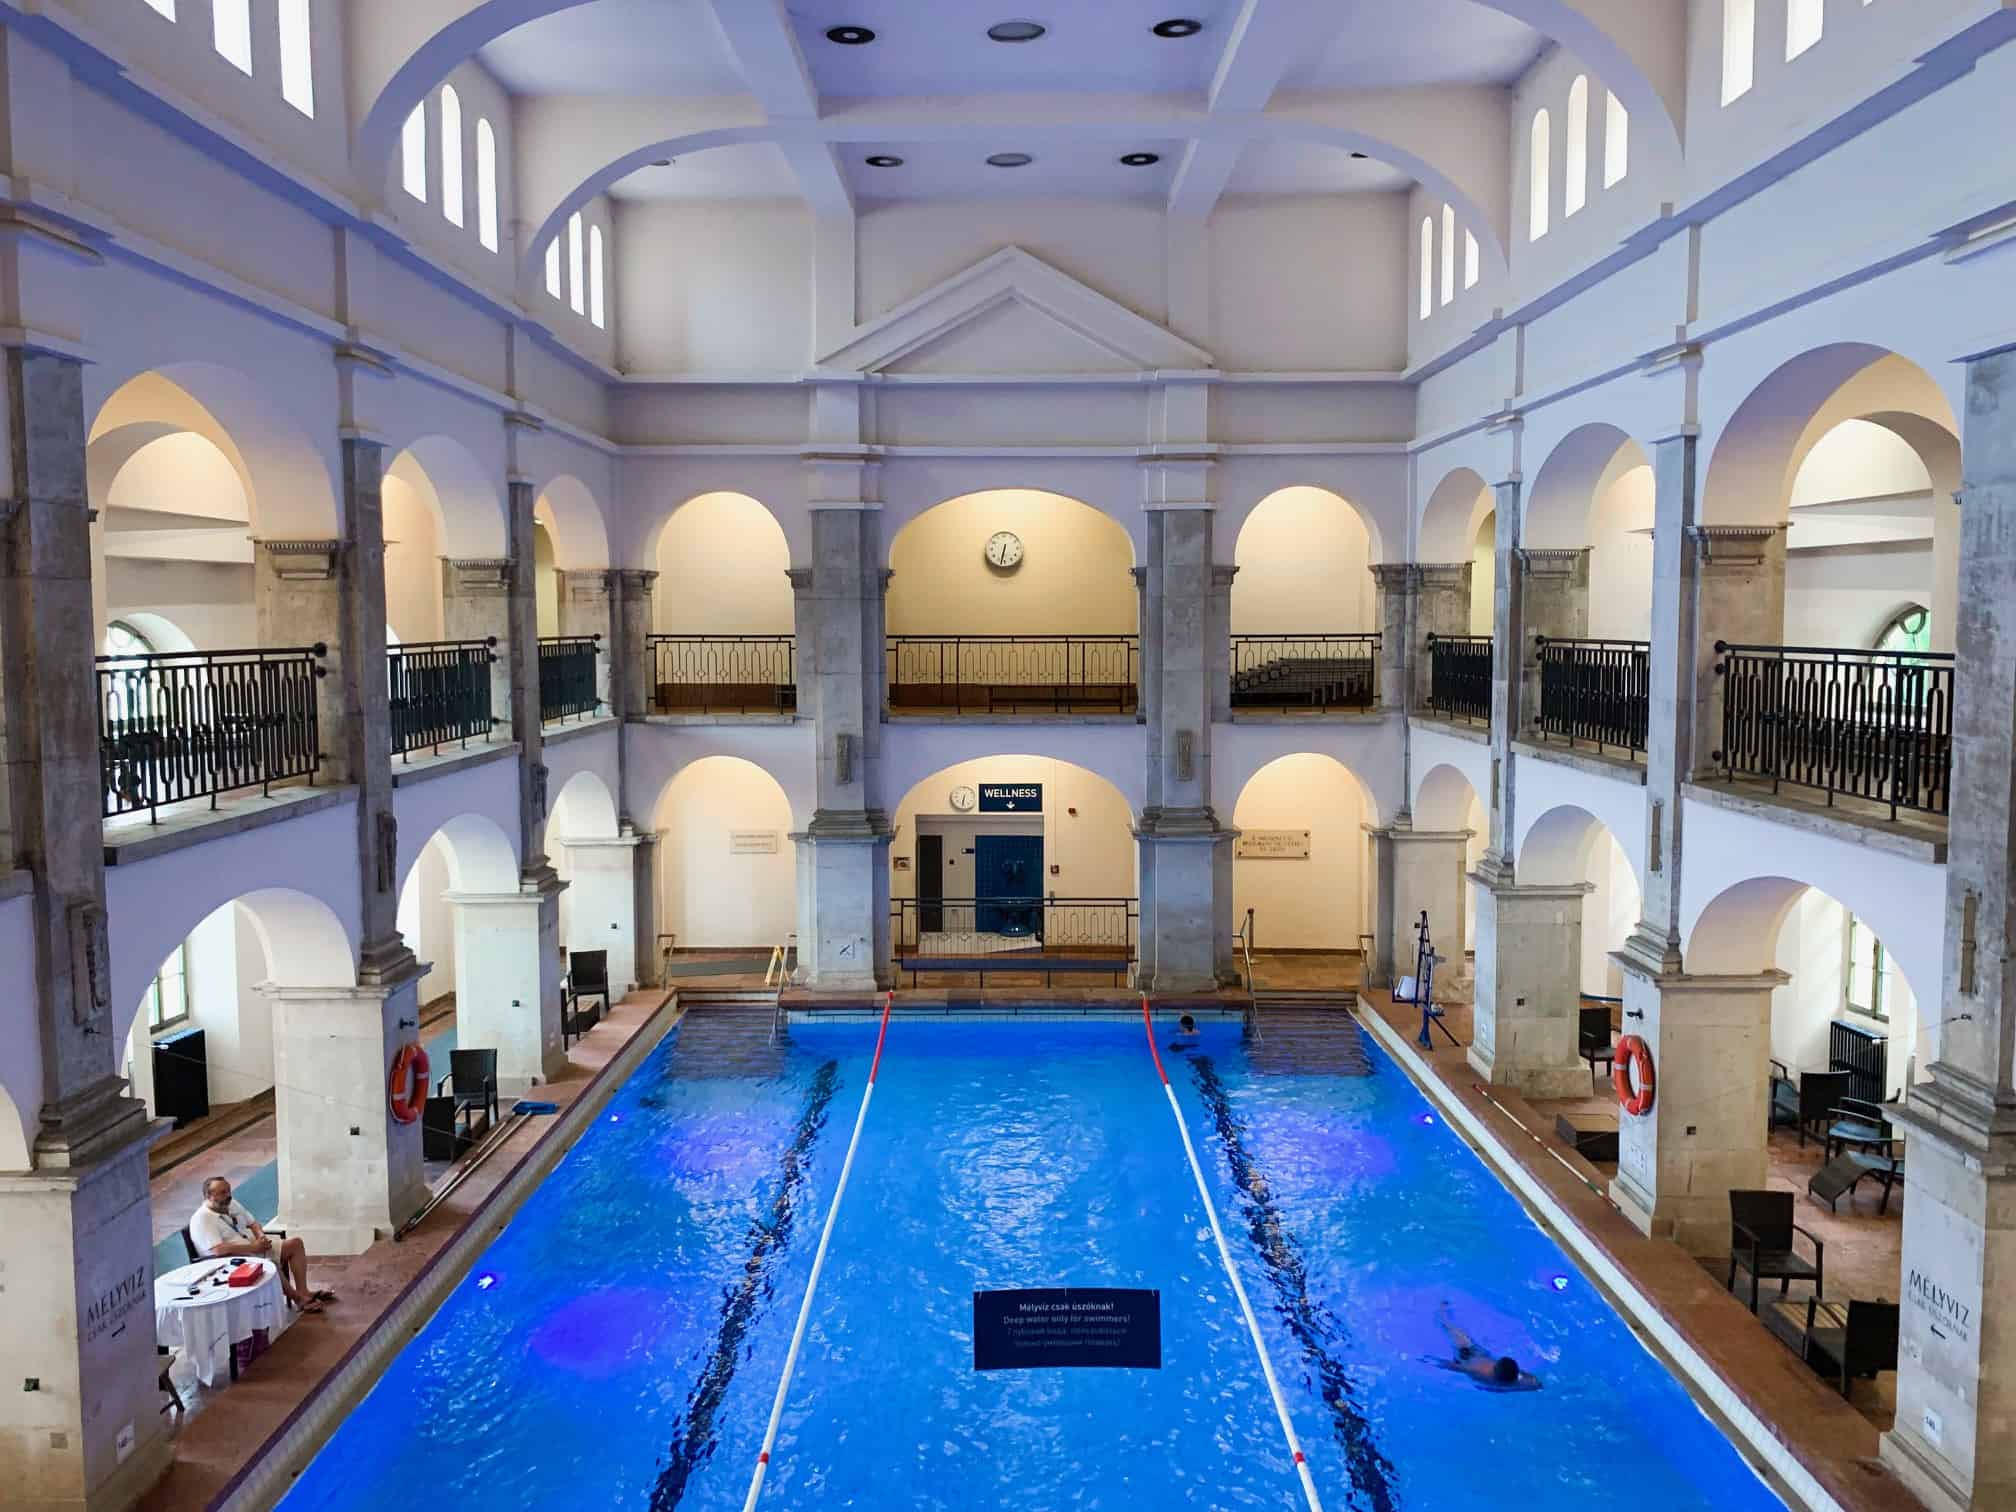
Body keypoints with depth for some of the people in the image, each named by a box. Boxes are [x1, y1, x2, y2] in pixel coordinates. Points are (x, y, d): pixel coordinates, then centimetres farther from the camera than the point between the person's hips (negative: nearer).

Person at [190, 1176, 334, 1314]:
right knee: (270, 1265, -35)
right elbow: (218, 1250, -26)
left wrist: (261, 1237, -1)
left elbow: (252, 1223, 22)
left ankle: (303, 1292, -10)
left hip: (256, 1250, 9)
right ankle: (299, 1299, -19)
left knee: (295, 1244, -4)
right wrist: (253, 1247, -22)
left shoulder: (232, 1203, 12)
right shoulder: (201, 1220, -14)